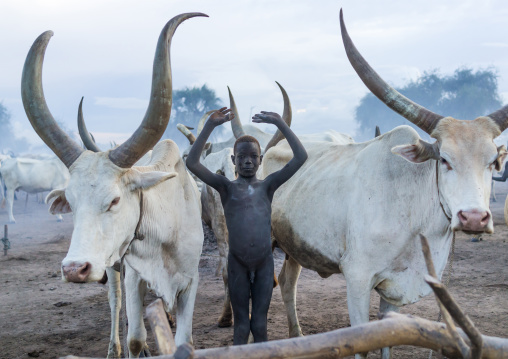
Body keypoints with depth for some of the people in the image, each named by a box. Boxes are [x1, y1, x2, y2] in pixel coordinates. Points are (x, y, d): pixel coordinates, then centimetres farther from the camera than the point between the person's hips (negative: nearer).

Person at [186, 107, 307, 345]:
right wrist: (210, 126, -13)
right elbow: (192, 163, -9)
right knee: (241, 326, 6)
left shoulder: (268, 186, 7)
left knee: (260, 325, 7)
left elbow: (301, 157, 0)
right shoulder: (226, 187, 3)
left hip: (264, 263, 1)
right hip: (237, 263, -1)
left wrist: (280, 123, -3)